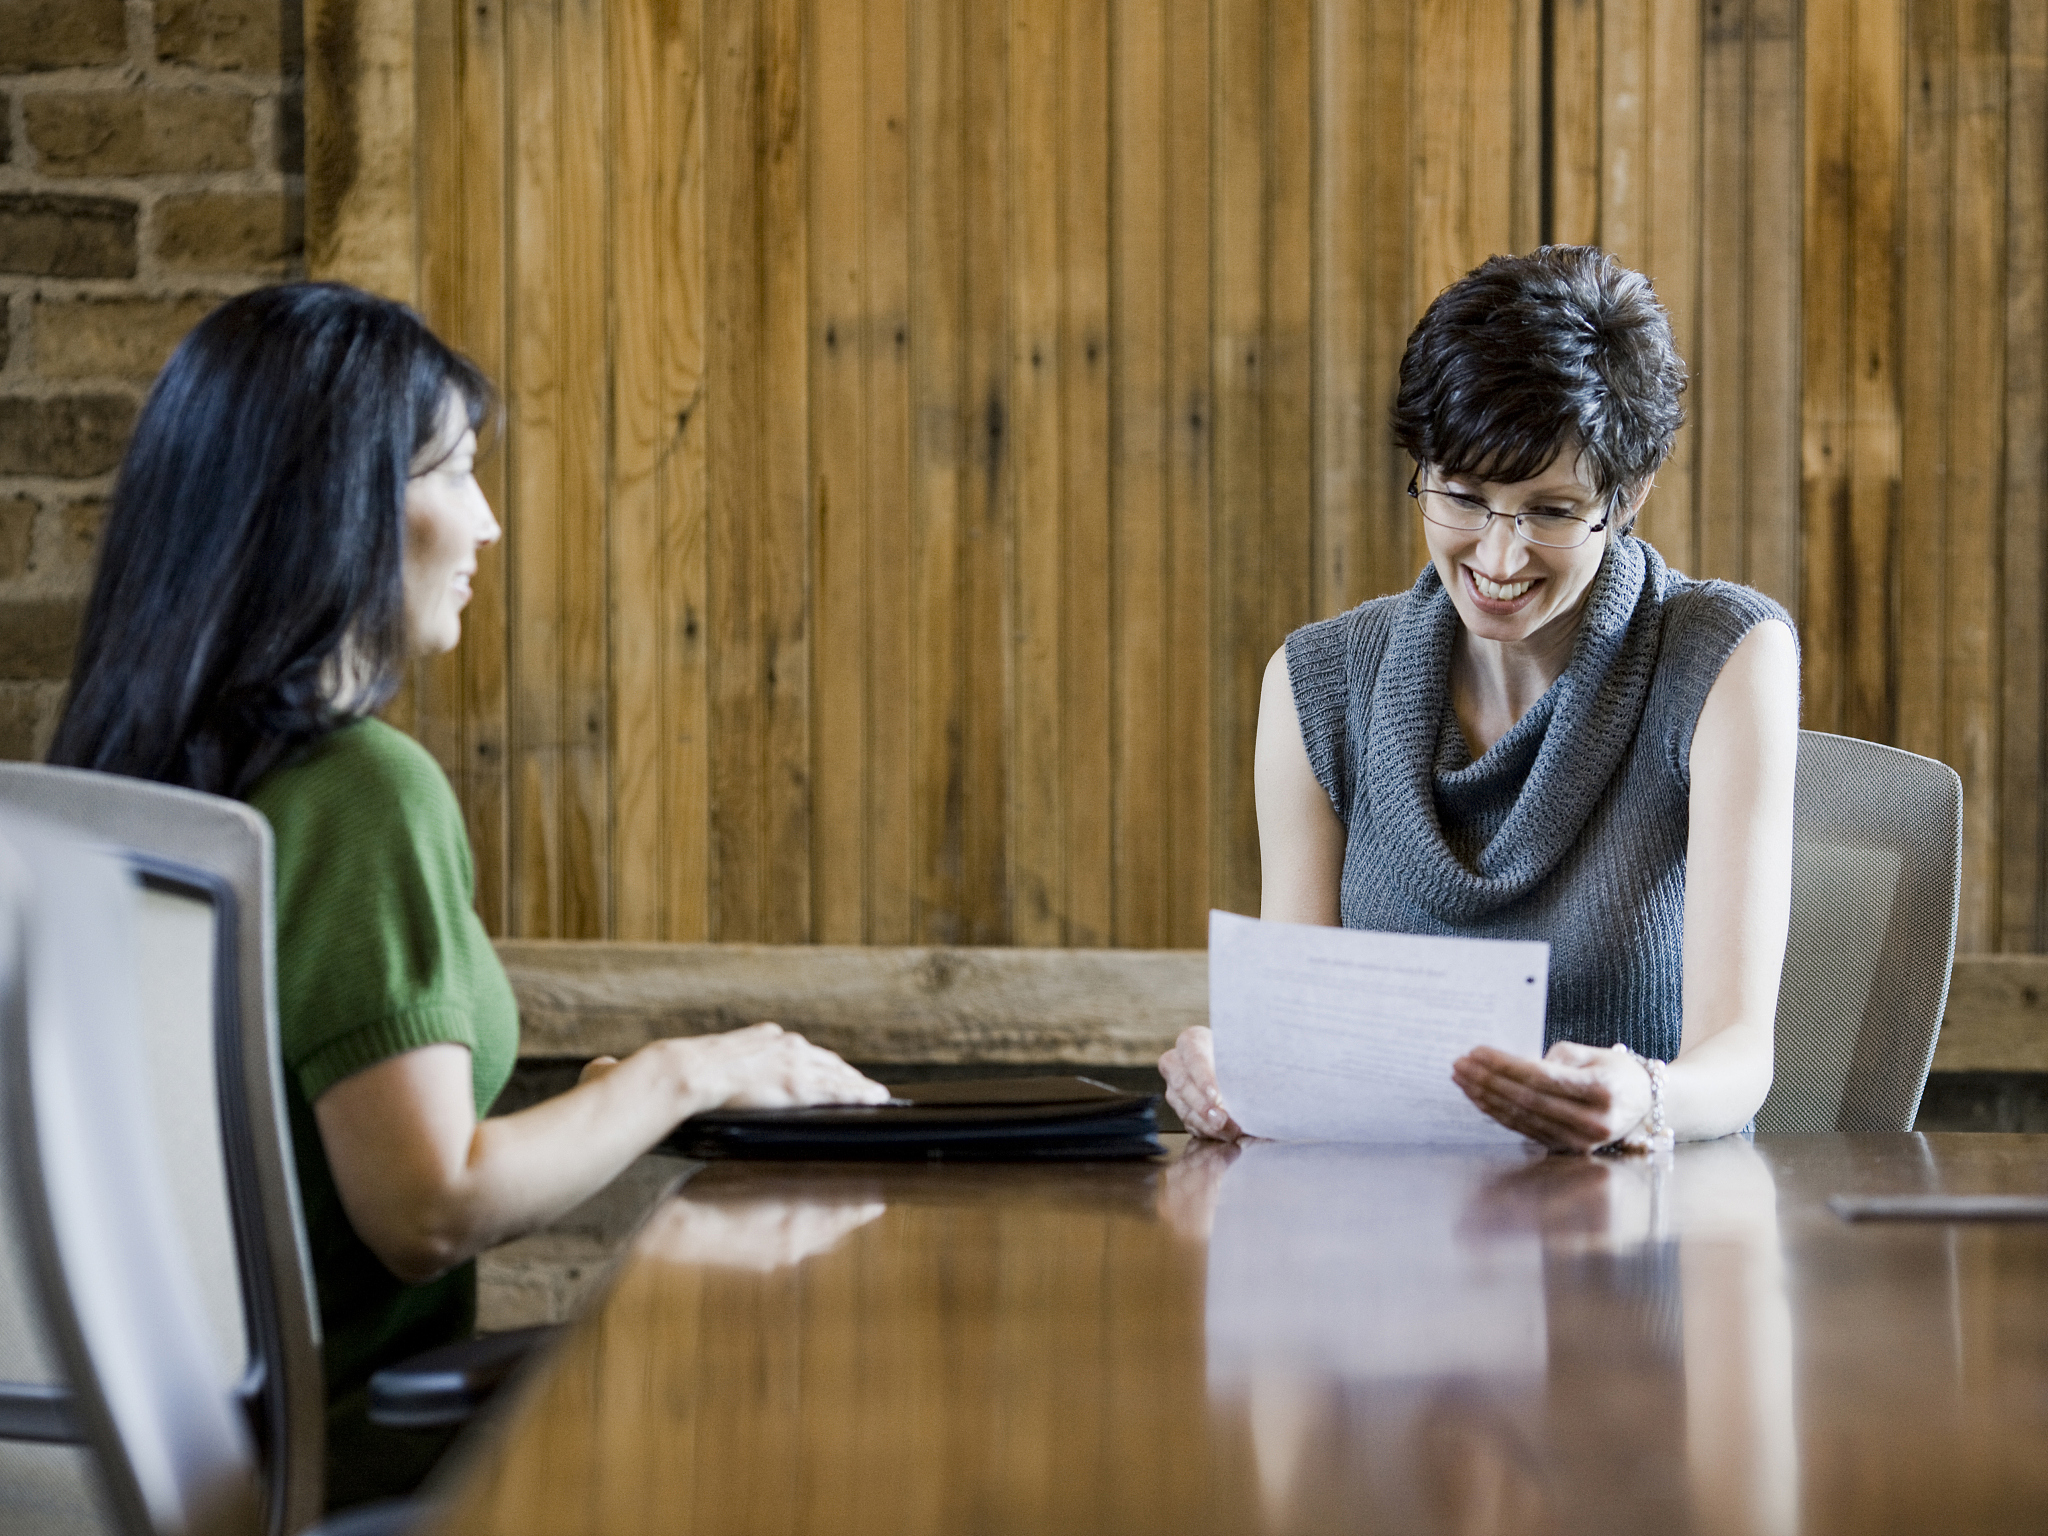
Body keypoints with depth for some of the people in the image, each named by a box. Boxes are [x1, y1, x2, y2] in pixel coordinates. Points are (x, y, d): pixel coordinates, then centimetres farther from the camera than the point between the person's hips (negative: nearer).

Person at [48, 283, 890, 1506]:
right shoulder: (366, 788, -19)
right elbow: (430, 1209, -21)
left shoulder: (150, 763, 7)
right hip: (342, 1443, -8)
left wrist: (592, 1102, 13)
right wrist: (672, 1079, -8)